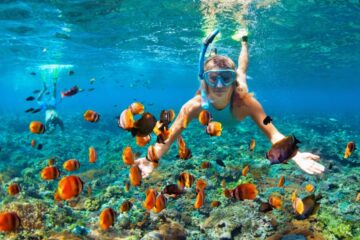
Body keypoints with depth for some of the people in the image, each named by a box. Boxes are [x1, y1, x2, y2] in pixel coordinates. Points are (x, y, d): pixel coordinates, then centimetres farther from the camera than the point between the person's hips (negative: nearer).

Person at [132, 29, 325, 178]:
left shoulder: (245, 101, -51)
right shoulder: (194, 106, -49)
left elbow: (273, 134, -53)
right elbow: (168, 139, -47)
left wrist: (296, 156, -73)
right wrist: (152, 159, -69)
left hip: (236, 94, 1)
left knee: (241, 70, 34)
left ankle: (244, 42, 58)